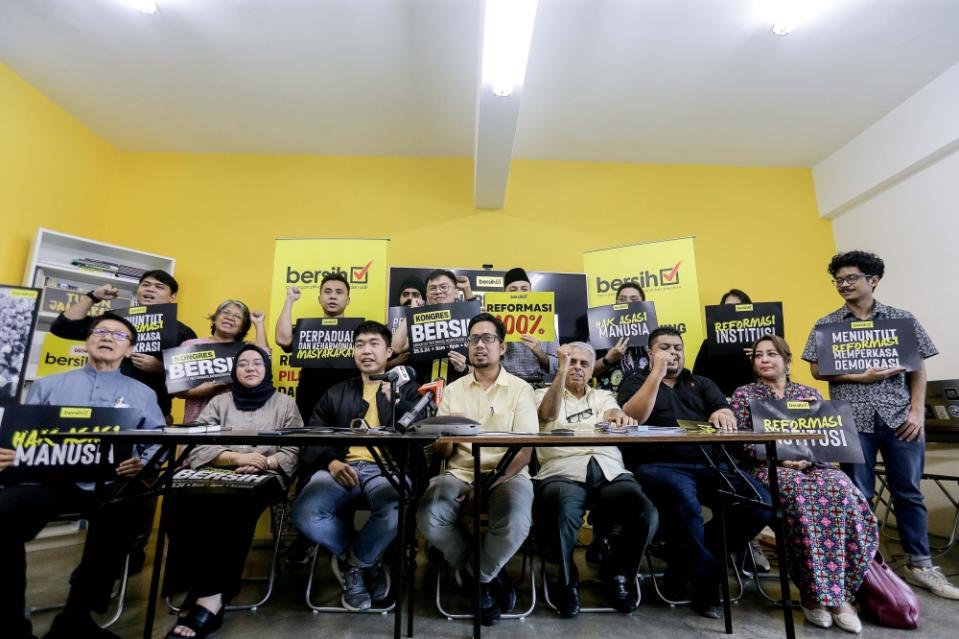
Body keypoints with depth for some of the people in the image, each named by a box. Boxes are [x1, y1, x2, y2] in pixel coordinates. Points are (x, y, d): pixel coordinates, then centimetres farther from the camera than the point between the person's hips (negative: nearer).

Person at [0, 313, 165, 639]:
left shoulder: (143, 394, 16)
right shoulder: (47, 385, 22)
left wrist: (142, 463, -16)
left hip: (107, 484, -1)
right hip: (45, 479, 2)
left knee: (132, 507, -35)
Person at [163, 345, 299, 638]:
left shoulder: (285, 403, 14)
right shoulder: (219, 402, 19)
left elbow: (293, 453, 4)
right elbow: (196, 447, 3)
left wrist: (263, 462, -15)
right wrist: (237, 457, -15)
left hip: (265, 477, -2)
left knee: (233, 506, -36)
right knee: (185, 501, -31)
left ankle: (206, 596, -27)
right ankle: (209, 594, -26)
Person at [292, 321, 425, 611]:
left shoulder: (406, 389, 18)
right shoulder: (336, 393, 24)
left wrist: (397, 403, -16)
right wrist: (331, 462, -10)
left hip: (386, 469, -2)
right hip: (341, 468, 2)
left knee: (395, 511, -36)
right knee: (304, 513, -29)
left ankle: (353, 562, 1)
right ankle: (366, 561, 2)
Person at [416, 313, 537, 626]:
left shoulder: (520, 389, 2)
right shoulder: (453, 390, 10)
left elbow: (524, 451, -5)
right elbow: (441, 453, 7)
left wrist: (488, 486, -17)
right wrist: (445, 440, -19)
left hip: (505, 476, -2)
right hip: (459, 474, 3)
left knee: (515, 523, -33)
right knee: (429, 518, -26)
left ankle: (478, 578, 2)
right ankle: (488, 577, 2)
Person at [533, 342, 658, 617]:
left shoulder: (603, 396, 26)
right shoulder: (544, 394, 18)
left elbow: (613, 413, 2)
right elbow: (550, 414, -7)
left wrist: (619, 416, -25)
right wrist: (562, 369, -17)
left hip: (610, 472, 3)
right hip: (563, 472, -3)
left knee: (646, 514, -23)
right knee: (561, 517, -34)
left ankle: (617, 573, 7)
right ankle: (568, 579, -2)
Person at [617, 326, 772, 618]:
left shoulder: (701, 383, 24)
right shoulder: (636, 381, 13)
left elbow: (727, 414, 8)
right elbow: (632, 418, -7)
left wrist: (722, 414, -18)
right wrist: (657, 373, -8)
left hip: (710, 465, 5)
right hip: (660, 465, -4)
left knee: (762, 502, -19)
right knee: (684, 498, -36)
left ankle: (689, 559, -3)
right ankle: (706, 579, -9)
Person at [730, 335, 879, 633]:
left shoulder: (809, 393, 16)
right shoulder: (744, 394, 7)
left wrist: (808, 456, -13)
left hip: (813, 464, 3)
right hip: (768, 467, -3)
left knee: (840, 490, -32)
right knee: (798, 492, -37)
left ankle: (839, 592, -22)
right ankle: (813, 591, -24)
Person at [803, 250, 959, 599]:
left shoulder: (902, 318, 6)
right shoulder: (826, 325, 3)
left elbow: (918, 368, 6)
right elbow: (817, 370, -1)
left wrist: (917, 410, -3)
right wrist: (859, 377, -13)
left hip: (900, 417, 1)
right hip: (852, 420, -1)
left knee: (909, 492, 9)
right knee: (859, 495, 6)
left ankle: (920, 564, 24)